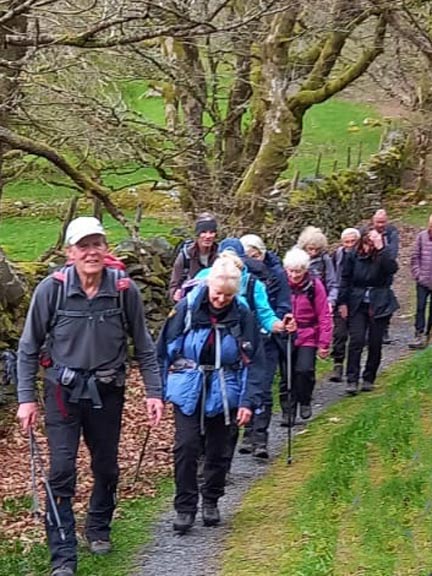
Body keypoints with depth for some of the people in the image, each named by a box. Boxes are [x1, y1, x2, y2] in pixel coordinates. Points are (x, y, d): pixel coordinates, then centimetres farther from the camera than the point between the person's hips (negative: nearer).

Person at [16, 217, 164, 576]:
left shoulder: (125, 290, -10)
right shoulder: (52, 289, -13)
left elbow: (144, 346, 1)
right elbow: (29, 348, -4)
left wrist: (154, 392, -2)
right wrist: (26, 398, -7)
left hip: (108, 391, 2)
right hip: (63, 392, -2)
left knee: (106, 467, 15)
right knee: (62, 473, -6)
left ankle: (99, 530, 40)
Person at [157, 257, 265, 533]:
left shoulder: (243, 315, -6)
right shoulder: (187, 308, -8)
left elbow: (254, 362, -3)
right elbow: (165, 349, 1)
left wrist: (249, 401, -10)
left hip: (223, 393, 1)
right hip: (188, 389, -1)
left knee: (218, 450, 10)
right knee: (186, 447, -9)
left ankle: (211, 502, 30)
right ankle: (185, 507, 2)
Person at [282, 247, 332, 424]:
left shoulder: (314, 285, -7)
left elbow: (324, 315, -4)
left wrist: (324, 343, -5)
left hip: (307, 337, -2)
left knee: (304, 369, -17)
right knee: (287, 374, 2)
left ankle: (304, 401, 8)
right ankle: (288, 411, 16)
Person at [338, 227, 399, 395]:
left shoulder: (384, 255, -5)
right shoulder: (353, 256, -1)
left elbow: (392, 268, -26)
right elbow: (345, 279, 6)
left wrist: (381, 249, -29)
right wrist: (343, 302, 2)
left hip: (379, 305, 0)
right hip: (357, 304, 0)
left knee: (375, 343, 5)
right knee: (356, 341, -9)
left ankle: (369, 379, 18)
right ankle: (352, 380, -7)